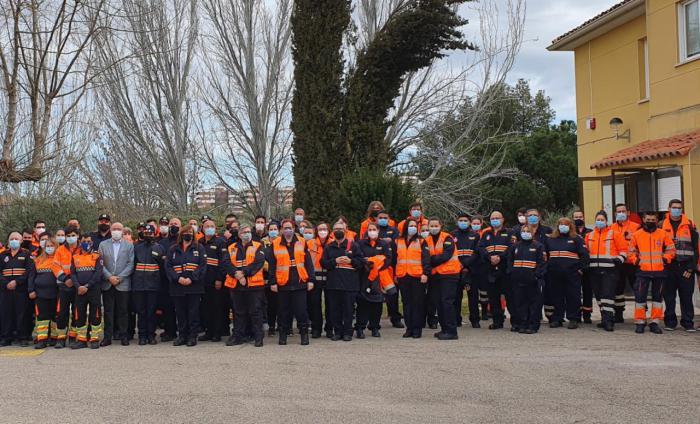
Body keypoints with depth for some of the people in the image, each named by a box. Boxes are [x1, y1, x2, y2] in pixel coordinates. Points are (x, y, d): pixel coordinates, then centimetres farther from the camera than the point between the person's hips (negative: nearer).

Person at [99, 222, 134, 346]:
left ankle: (123, 336, 9)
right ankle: (108, 337, 6)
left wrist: (120, 278, -9)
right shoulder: (103, 245, 9)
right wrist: (109, 277, -9)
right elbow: (100, 263, 3)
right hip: (107, 284, 1)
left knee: (123, 311, 2)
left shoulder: (129, 246, 7)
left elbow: (131, 264, 0)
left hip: (123, 284, -1)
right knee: (108, 311, 2)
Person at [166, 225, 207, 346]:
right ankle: (182, 336, 16)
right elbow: (168, 266, 4)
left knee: (193, 313, -1)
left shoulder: (199, 248, 6)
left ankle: (193, 336, 6)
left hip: (194, 286, -2)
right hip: (177, 287, 2)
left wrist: (191, 279, -14)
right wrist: (178, 278, -11)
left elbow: (202, 266, -4)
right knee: (180, 313, 7)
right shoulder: (173, 250, 12)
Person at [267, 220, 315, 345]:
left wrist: (310, 280, 2)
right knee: (283, 311, 6)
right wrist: (272, 282, -2)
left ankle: (304, 334, 10)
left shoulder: (301, 242, 6)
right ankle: (283, 335, 17)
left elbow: (308, 262, 6)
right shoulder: (275, 244, 4)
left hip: (300, 283, 0)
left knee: (301, 310, -1)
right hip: (282, 283, 0)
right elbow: (271, 266, 4)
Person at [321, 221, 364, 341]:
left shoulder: (352, 245, 5)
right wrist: (335, 261, -10)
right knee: (334, 309, 4)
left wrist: (350, 261, -12)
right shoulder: (329, 247, 12)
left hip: (349, 283, -2)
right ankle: (337, 331, 13)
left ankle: (348, 332, 8)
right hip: (333, 282, 3)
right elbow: (323, 263, 4)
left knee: (348, 308, -1)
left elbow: (361, 261, 3)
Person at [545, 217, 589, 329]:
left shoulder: (576, 239, 4)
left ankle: (573, 319, 6)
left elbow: (584, 254, -1)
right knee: (556, 297, 6)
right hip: (554, 275, 3)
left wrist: (581, 268, -6)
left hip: (572, 273, -3)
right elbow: (545, 254, 20)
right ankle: (556, 319, 14)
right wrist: (547, 267, 12)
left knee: (573, 296, -2)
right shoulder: (550, 239, 14)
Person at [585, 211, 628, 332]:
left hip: (610, 270, -5)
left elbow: (623, 249, 1)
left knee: (608, 295, -11)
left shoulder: (614, 234, 2)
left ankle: (608, 321, -13)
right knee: (599, 295, 9)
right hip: (594, 270, 5)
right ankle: (605, 318, 19)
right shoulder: (589, 236, 14)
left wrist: (620, 259, -13)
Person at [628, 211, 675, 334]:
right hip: (643, 271, -1)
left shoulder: (663, 234, 5)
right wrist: (635, 261, -3)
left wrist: (666, 259, -4)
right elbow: (631, 251, 12)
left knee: (657, 297, 8)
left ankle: (655, 323, 15)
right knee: (640, 297, -4)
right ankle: (640, 322, 6)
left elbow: (671, 249, 10)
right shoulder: (637, 235, 5)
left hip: (659, 271, 1)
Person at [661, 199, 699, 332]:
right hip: (669, 266, 1)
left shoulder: (689, 225, 5)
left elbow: (695, 247, 2)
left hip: (686, 267, -1)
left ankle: (688, 322, 9)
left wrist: (692, 267, -4)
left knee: (687, 296, 2)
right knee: (669, 296, 4)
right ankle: (670, 322, 13)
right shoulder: (662, 226, 7)